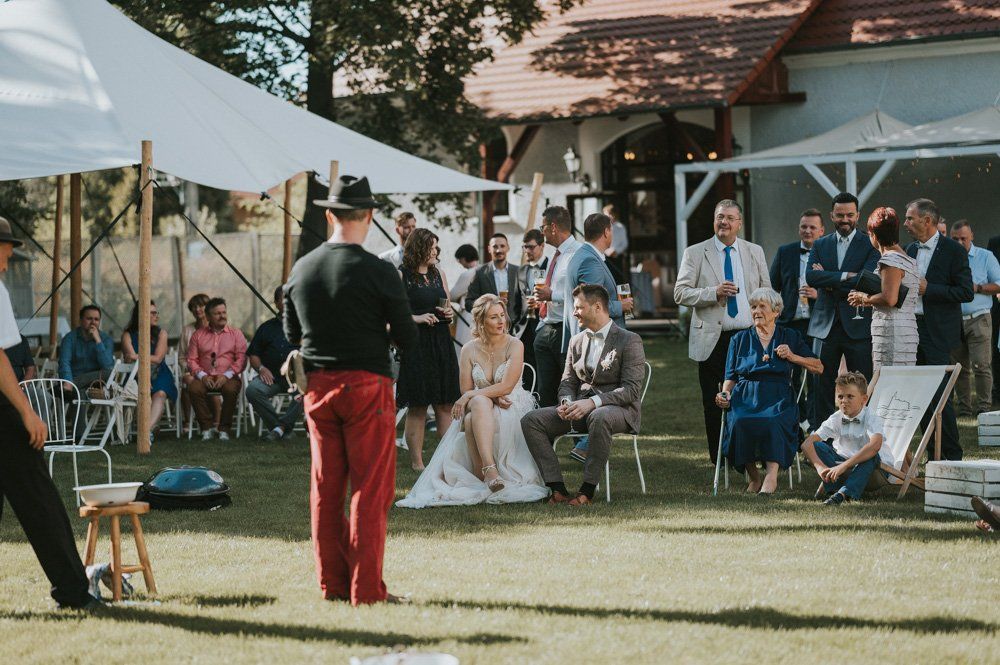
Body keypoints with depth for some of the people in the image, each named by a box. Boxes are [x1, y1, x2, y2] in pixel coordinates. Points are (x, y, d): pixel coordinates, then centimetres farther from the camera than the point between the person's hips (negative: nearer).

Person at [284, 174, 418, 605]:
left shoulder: (301, 270, 3)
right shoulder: (378, 273, -12)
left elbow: (292, 333, 15)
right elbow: (408, 339, -7)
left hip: (317, 387, 5)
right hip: (367, 384, -5)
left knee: (325, 488, 11)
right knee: (370, 489, -1)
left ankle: (332, 583, 16)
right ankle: (366, 589, -1)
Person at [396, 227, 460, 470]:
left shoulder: (438, 274, 14)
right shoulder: (401, 276, -4)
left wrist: (449, 313, 4)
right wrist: (416, 318, -17)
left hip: (441, 342, 6)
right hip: (415, 345, -6)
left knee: (445, 405, 2)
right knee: (417, 407, -3)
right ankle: (416, 461, 2)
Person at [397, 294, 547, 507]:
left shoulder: (515, 345, -4)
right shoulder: (469, 350, 4)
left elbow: (507, 386, -14)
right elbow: (466, 390, 3)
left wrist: (470, 396, -17)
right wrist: (492, 396, -14)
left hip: (511, 408, -2)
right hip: (480, 408, 2)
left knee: (472, 422, -35)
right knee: (480, 402, -37)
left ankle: (482, 474, -39)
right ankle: (489, 470, -48)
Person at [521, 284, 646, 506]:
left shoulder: (629, 341, -5)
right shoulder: (576, 341, 16)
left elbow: (631, 390, -14)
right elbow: (567, 382, 18)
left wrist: (593, 402, -26)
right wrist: (566, 402, -8)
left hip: (619, 409, -6)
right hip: (581, 406, 6)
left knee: (599, 417, -43)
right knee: (531, 420, -15)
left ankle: (587, 490, -33)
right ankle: (558, 489, -21)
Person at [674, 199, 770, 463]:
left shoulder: (755, 252, 11)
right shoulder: (695, 253, 2)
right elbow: (680, 293, -4)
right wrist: (714, 292, -17)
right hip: (712, 340, -2)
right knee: (714, 402, 2)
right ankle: (718, 458, 10)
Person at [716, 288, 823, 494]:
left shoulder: (790, 337, 17)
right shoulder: (740, 339, 21)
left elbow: (818, 367, 13)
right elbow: (731, 378, 18)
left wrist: (792, 357, -1)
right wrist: (725, 394, -3)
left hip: (778, 399, -1)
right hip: (745, 397, 1)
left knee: (772, 422, -38)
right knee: (740, 422, -34)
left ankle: (771, 475, -39)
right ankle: (753, 476, -19)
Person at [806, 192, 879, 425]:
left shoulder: (870, 245, 2)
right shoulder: (820, 245, 12)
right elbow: (811, 277, -5)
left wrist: (829, 281, -7)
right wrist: (845, 277, -15)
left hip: (858, 325, -3)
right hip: (826, 325, 3)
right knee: (822, 387, 4)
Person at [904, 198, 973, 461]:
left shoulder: (954, 251, -8)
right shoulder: (911, 249, 14)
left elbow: (966, 293, -13)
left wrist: (928, 289, -17)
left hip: (937, 333, -7)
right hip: (912, 328, 7)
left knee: (939, 395, -8)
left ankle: (953, 456, 0)